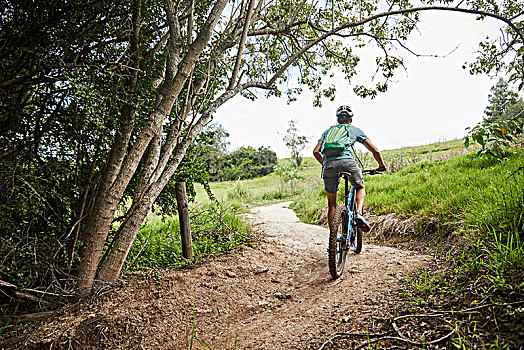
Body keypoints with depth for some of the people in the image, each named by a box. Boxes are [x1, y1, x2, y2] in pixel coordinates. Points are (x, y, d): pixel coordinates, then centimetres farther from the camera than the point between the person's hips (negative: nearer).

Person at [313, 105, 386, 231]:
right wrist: (381, 166, 34)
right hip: (347, 161, -2)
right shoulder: (355, 130, 25)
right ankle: (358, 214, 3)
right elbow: (375, 150, 19)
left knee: (331, 203, 16)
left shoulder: (328, 131, 31)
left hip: (329, 164, 2)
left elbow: (316, 151, 21)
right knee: (360, 187, 28)